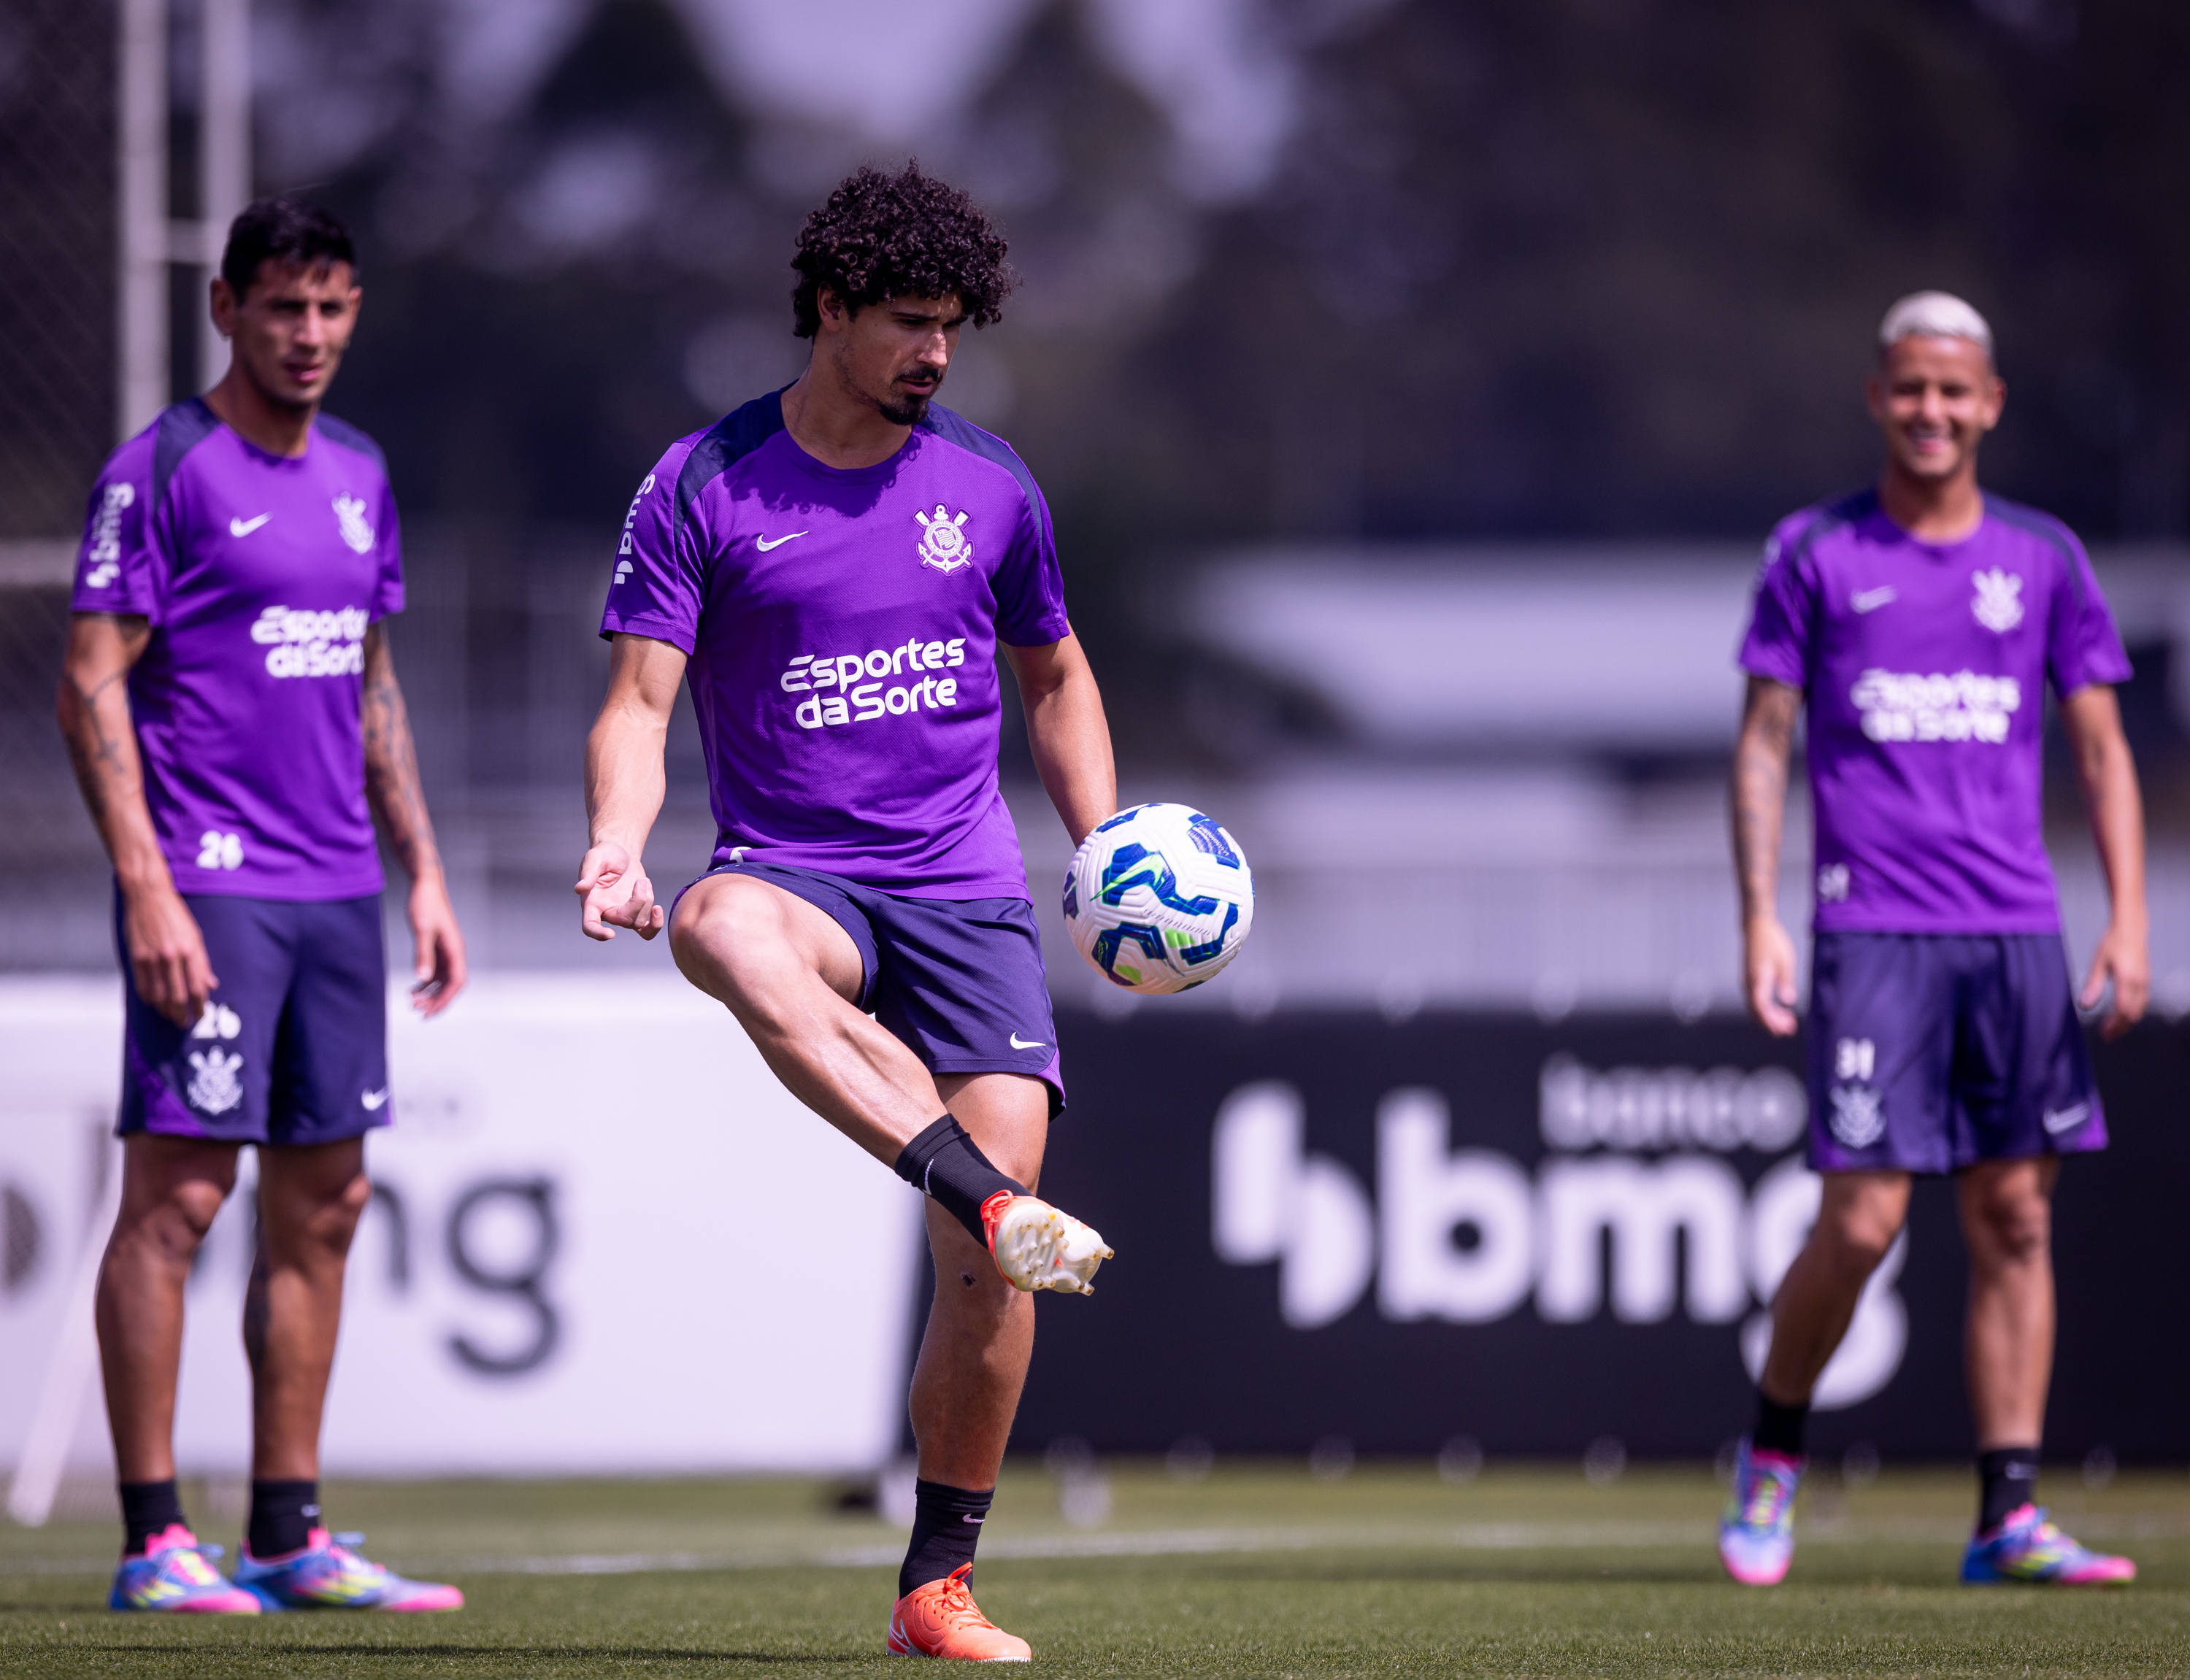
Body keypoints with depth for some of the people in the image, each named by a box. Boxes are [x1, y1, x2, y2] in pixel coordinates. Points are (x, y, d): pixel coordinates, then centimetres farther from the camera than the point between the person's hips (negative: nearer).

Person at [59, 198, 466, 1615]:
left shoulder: (359, 475, 15)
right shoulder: (165, 470, -6)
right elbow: (93, 687, -10)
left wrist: (424, 874, 17)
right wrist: (147, 888, -17)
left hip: (336, 892, 7)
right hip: (209, 887, -7)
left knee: (324, 1204, 7)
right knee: (178, 1195, -7)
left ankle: (290, 1537, 13)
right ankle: (153, 1540, -5)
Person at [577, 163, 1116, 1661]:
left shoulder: (990, 490, 10)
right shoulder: (703, 487, 1)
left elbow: (1053, 676, 24)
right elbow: (640, 700, -3)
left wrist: (1108, 847, 10)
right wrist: (619, 847, -22)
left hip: (967, 890, 3)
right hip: (797, 872, -2)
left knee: (989, 1266, -12)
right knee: (722, 930, -42)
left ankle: (939, 1585, 3)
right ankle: (994, 1200, -54)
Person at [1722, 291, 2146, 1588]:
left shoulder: (2044, 558, 10)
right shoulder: (1816, 555, 5)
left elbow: (2105, 751, 11)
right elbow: (1762, 744, 5)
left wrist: (2130, 923, 0)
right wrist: (1760, 919, -5)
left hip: (2017, 934, 3)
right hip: (1873, 932, -3)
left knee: (2016, 1220, -1)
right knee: (1863, 1219, -9)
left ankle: (2011, 1517, 1)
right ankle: (1773, 1455, 13)